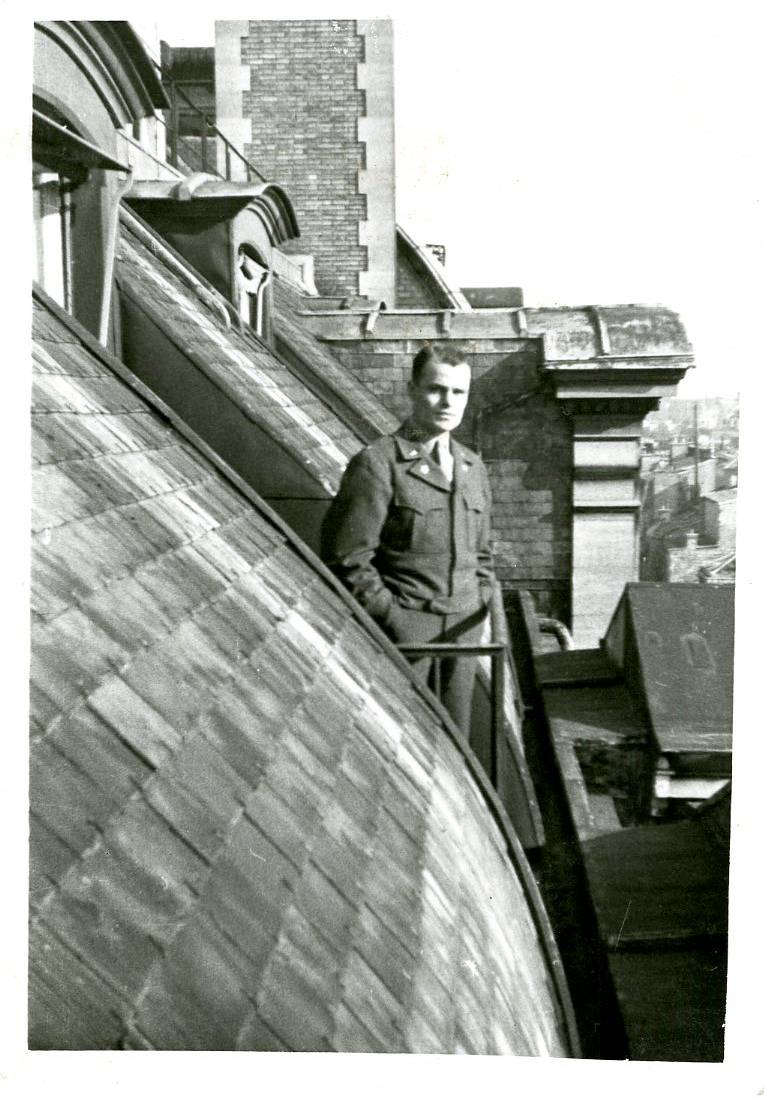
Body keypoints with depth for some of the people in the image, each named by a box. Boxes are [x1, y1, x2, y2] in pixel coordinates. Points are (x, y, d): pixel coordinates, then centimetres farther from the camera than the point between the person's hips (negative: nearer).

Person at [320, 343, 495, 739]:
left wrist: (480, 612, 10)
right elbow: (346, 558, -11)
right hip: (402, 630, -6)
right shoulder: (377, 464, -8)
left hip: (463, 632, 6)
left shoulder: (473, 468, 14)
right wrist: (392, 617, -13)